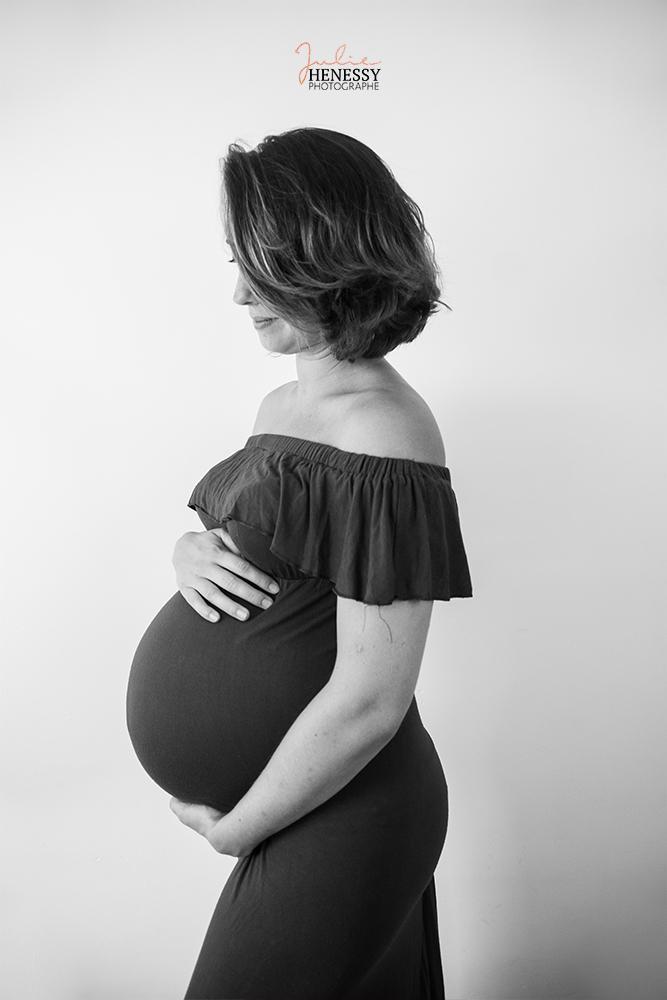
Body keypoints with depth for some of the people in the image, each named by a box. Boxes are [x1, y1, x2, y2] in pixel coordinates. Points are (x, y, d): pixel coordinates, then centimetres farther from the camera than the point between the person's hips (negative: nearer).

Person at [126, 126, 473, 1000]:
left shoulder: (384, 436, -23)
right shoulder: (282, 406, 5)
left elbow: (370, 701, -25)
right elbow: (234, 538, 17)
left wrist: (233, 827, -13)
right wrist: (192, 553, -7)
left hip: (338, 820, -7)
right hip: (299, 808, 7)